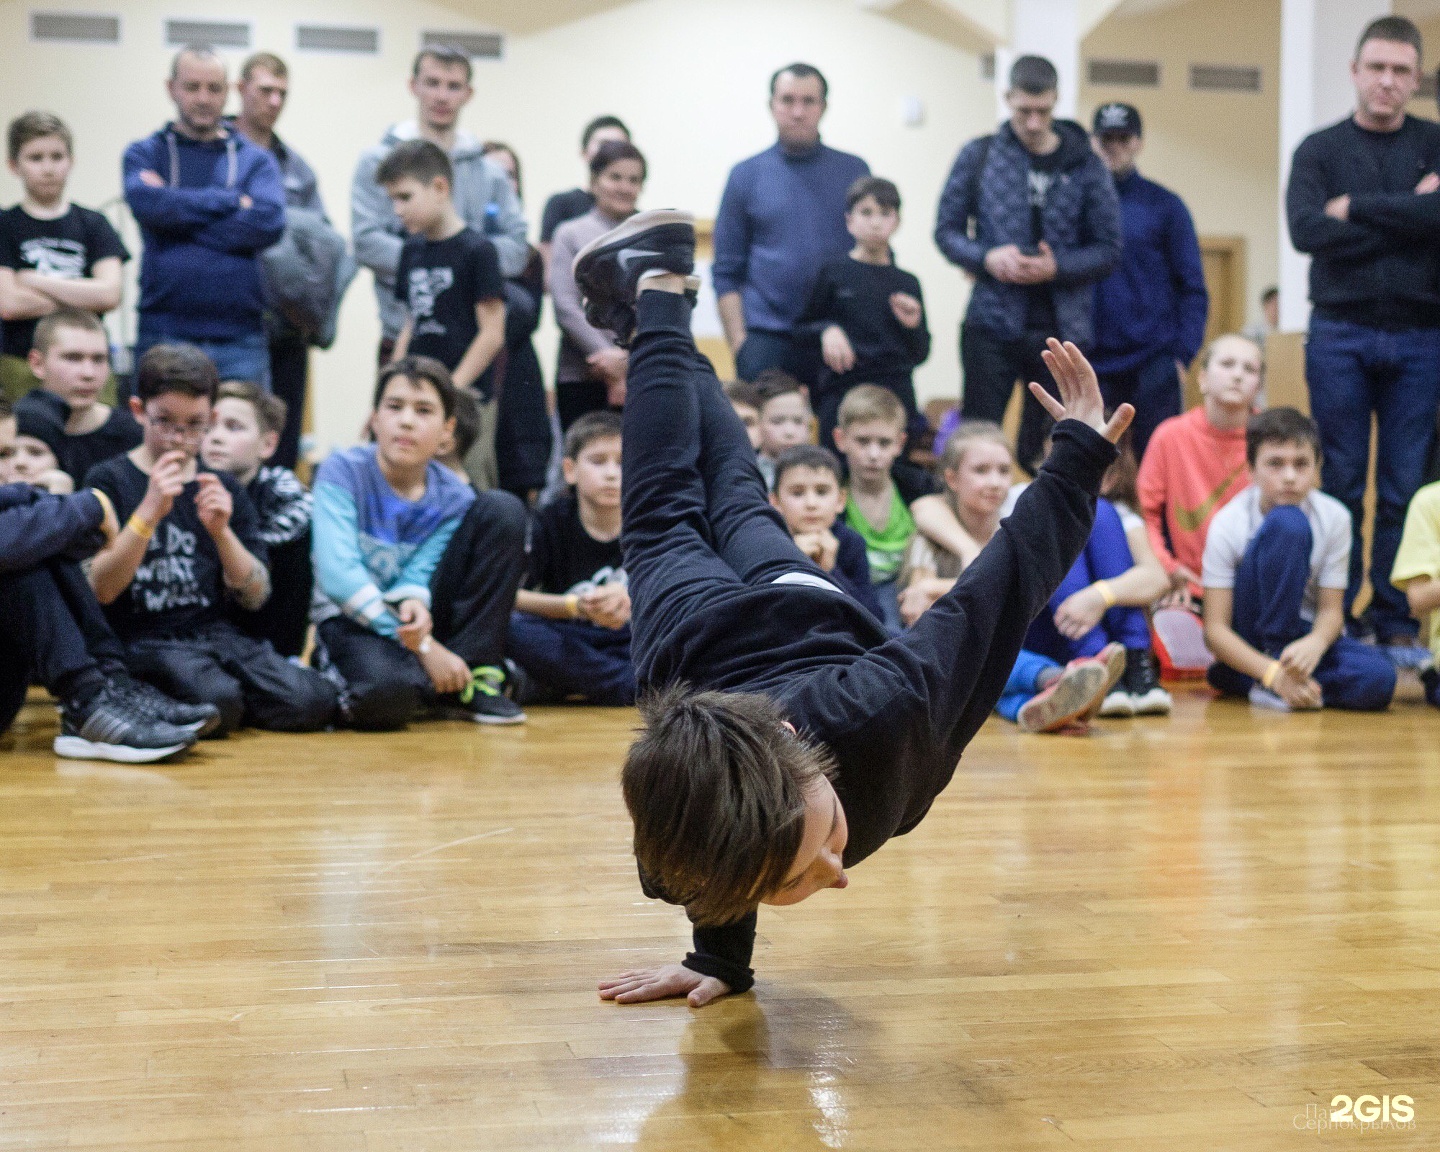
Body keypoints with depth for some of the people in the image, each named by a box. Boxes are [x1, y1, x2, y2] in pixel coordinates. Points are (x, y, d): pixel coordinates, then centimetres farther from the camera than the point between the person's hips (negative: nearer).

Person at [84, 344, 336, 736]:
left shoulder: (224, 489, 12)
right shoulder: (108, 480, 1)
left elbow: (255, 597, 6)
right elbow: (100, 590, -10)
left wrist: (221, 531, -11)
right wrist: (150, 512, -21)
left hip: (218, 632, 5)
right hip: (143, 641, -5)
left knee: (312, 703, -19)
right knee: (217, 703, -34)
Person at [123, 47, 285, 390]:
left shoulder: (257, 160, 11)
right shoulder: (145, 154, 10)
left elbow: (268, 222, -7)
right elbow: (146, 202, -11)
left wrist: (179, 212, -7)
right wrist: (230, 200, -6)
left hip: (239, 339, 1)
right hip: (164, 333, -1)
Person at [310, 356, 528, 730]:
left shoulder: (452, 498, -3)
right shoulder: (342, 473, -13)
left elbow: (418, 573, -10)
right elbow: (338, 576, -21)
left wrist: (414, 603, -38)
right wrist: (423, 647, -24)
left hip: (410, 617, 5)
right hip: (352, 619, -5)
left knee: (503, 510, -11)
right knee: (386, 693, -42)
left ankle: (470, 677, -12)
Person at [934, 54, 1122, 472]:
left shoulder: (1085, 166, 4)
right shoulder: (977, 156, 5)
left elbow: (1109, 249, 3)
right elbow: (946, 230, 7)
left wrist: (1057, 268, -14)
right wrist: (987, 258, -12)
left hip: (1062, 328, 1)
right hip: (991, 324, 0)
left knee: (1050, 451, 7)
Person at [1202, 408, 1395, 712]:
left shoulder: (1334, 517, -7)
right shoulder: (1227, 524, -15)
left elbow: (1331, 609, -6)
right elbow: (1215, 629, -17)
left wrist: (1315, 643, -31)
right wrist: (1273, 672, -33)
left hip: (1303, 640, 4)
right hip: (1249, 644, -4)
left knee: (1379, 678, -31)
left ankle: (1241, 682, -14)